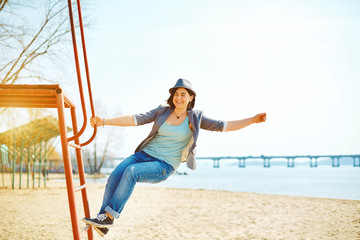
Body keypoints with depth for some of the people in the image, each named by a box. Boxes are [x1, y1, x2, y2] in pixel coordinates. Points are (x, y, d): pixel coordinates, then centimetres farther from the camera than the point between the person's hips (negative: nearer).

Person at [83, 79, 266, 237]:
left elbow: (223, 126, 0)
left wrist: (252, 120, -8)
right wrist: (104, 121, -5)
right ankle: (102, 224, -22)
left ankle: (109, 216, -27)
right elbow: (137, 119, 3)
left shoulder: (195, 118, 3)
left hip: (163, 167, -3)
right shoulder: (162, 111, 9)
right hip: (144, 155, 4)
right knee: (115, 175, -23)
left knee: (131, 172, -32)